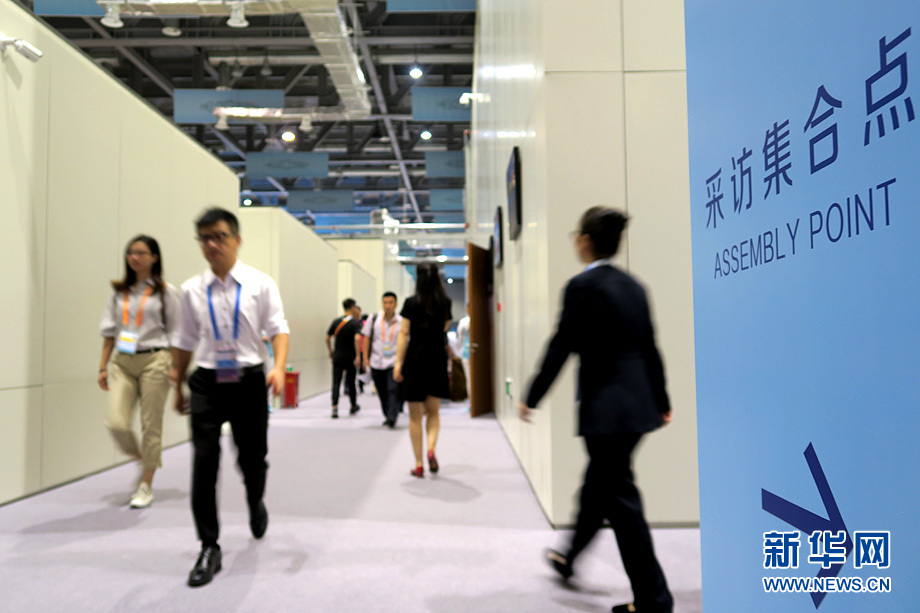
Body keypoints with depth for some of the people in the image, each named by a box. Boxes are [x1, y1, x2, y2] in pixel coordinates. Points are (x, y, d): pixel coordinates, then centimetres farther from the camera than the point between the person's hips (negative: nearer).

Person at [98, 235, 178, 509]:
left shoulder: (165, 291, 1)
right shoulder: (119, 292, 12)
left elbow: (176, 332, 0)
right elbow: (109, 332, 13)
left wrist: (174, 367, -7)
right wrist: (103, 367, 8)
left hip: (153, 361, -3)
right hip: (122, 363, 4)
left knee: (151, 425, 2)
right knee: (116, 423, -7)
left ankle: (146, 485, 16)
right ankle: (142, 459, 23)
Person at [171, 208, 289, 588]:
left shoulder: (260, 284, -3)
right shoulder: (192, 290, 3)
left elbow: (278, 329, -5)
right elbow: (185, 342, 12)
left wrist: (279, 368, -22)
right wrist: (178, 388, 17)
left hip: (249, 381, -1)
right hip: (207, 383, 1)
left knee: (252, 457, 9)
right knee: (204, 463, -3)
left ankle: (256, 504, 46)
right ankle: (209, 549, 13)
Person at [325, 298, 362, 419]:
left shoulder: (336, 321, 6)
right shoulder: (355, 323, -8)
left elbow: (327, 338, 7)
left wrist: (330, 351, 20)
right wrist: (357, 355, -20)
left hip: (337, 356, 2)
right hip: (350, 357, -2)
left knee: (336, 382, -1)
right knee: (351, 382, 12)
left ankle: (334, 407, -15)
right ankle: (354, 406, 28)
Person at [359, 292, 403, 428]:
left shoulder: (401, 322, 0)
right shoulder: (373, 319, 3)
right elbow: (366, 339, 7)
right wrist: (365, 357, 2)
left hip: (394, 362, -2)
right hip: (376, 362, 2)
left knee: (393, 390, -15)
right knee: (382, 392, 11)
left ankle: (392, 418, -15)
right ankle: (387, 416, 26)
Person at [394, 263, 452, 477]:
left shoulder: (411, 303, -4)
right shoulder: (445, 303, 3)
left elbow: (403, 334, -7)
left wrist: (398, 363, -6)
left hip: (415, 359, -2)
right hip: (438, 360, 2)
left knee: (415, 416, 7)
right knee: (433, 411, 16)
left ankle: (419, 464, 9)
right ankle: (431, 449, -8)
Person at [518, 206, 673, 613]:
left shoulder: (583, 285, -13)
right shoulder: (632, 286, 9)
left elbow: (560, 347, -13)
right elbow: (649, 347, 13)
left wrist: (532, 398, -4)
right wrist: (662, 401, 21)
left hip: (606, 406, -9)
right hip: (637, 404, 9)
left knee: (621, 500, 3)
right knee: (598, 485, 23)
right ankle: (569, 558, 43)